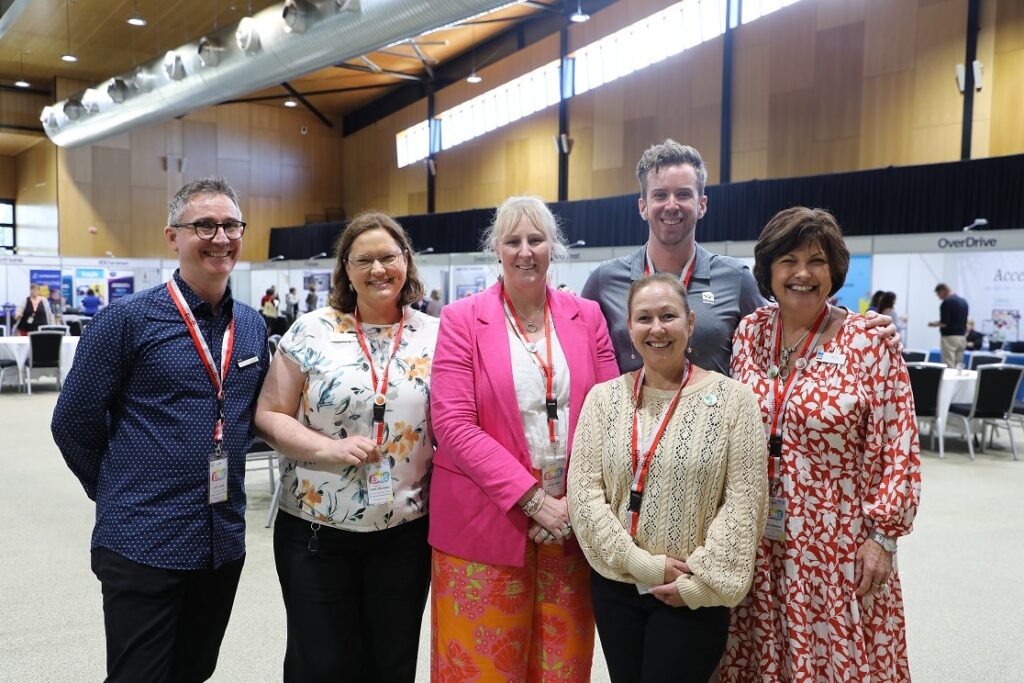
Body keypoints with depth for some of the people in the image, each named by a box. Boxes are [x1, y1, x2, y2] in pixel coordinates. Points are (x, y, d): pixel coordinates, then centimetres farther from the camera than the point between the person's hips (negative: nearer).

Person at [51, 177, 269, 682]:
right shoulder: (127, 319, -10)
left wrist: (224, 480, 12)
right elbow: (74, 424, -4)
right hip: (143, 544, -5)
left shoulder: (252, 326, 6)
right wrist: (120, 491, 6)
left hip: (225, 542, 5)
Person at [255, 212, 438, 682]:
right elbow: (268, 416, -3)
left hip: (406, 532, 1)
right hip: (315, 529, -1)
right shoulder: (311, 332, -4)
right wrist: (329, 449, -17)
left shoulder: (435, 337, 1)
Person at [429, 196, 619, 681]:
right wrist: (532, 498, -15)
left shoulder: (586, 317, 6)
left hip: (573, 518, 3)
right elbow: (453, 423, -11)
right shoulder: (462, 319, -3)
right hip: (486, 520, -2)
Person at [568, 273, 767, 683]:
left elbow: (743, 504, -8)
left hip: (692, 596, -3)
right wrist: (643, 564, -12)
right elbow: (583, 492, -5)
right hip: (615, 588, 3)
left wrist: (701, 584, -11)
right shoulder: (603, 397, 1)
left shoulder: (732, 398, -6)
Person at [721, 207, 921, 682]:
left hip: (838, 546, -3)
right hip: (756, 540, 4)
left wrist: (881, 534, -10)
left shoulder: (868, 343, -8)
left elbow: (897, 449, -7)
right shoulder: (749, 333, 3)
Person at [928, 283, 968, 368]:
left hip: (949, 337, -8)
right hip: (962, 337, 8)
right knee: (959, 365, 9)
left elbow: (944, 323, -18)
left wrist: (934, 324, 0)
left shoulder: (947, 302, -13)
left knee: (949, 367, -6)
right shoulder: (963, 301, 13)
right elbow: (965, 322, 19)